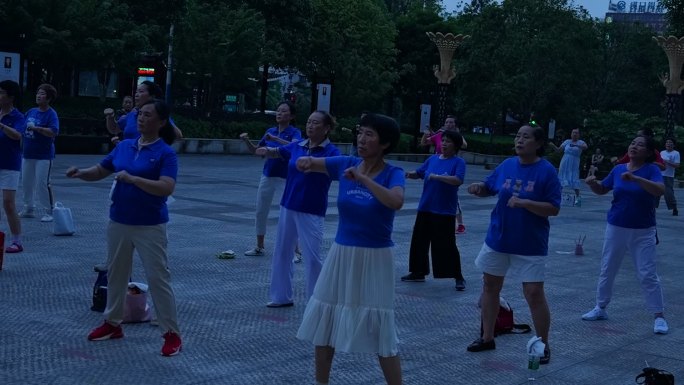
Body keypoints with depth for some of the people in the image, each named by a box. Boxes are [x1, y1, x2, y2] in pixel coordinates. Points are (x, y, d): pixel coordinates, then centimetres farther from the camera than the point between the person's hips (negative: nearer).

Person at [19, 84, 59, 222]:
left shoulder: (51, 114, -10)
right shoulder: (31, 112, 11)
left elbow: (53, 132, -24)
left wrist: (36, 128, -30)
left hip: (44, 156, -7)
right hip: (28, 154, 7)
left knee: (42, 184, -9)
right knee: (26, 183, 13)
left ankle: (48, 212, 0)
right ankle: (29, 209, 25)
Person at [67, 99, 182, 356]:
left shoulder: (165, 153, -12)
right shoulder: (124, 146, 6)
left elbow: (166, 188, -25)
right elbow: (100, 171, 14)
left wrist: (132, 178, -30)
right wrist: (81, 173, -7)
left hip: (150, 227, -6)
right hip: (119, 222, 7)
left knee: (158, 278, -4)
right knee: (115, 273, 17)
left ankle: (172, 333, 4)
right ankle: (113, 323, 33)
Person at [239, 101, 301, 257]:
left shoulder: (294, 132, -8)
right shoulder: (270, 131, 7)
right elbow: (256, 151, 14)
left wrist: (275, 139, -39)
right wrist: (246, 141, -4)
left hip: (287, 178, -6)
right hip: (268, 176, 6)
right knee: (260, 212, 10)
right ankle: (260, 247, 24)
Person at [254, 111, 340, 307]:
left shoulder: (331, 151, -11)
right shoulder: (297, 146, 4)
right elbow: (277, 152, 20)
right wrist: (266, 151, -3)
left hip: (311, 211, -6)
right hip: (288, 206, 6)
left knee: (312, 256, -4)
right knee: (282, 252, 13)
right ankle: (282, 296, 27)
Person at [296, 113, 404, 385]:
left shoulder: (393, 174, -12)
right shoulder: (346, 164, 0)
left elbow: (396, 202, -32)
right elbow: (307, 164, 5)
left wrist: (362, 179, -32)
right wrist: (306, 161, -18)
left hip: (374, 259, -5)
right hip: (341, 254, 5)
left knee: (380, 331, -3)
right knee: (323, 323, 11)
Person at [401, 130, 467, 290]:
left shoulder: (458, 162, -7)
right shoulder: (433, 159, 10)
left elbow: (458, 180, -22)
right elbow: (418, 173, 17)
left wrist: (437, 176, -27)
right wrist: (409, 174, -4)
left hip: (445, 212, -6)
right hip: (425, 208, 6)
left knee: (447, 246, -4)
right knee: (419, 241, 12)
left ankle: (459, 278, 8)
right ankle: (419, 273, 26)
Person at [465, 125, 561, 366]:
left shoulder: (547, 171, -12)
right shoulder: (507, 165, 1)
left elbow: (553, 209, -15)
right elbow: (488, 188, 13)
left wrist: (525, 202, -27)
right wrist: (478, 188, -10)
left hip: (530, 244, -5)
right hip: (498, 238, 5)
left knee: (534, 293, -5)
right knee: (490, 286, 12)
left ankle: (544, 346, 11)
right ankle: (487, 337, 28)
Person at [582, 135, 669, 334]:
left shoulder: (651, 169, -11)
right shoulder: (618, 169, 0)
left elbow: (660, 190, -30)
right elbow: (602, 190, 12)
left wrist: (635, 178, -41)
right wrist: (593, 183, -11)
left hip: (642, 232, -4)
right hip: (616, 228, 4)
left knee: (648, 274, -3)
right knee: (607, 270, 12)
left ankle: (659, 316, 5)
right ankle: (600, 308, 27)